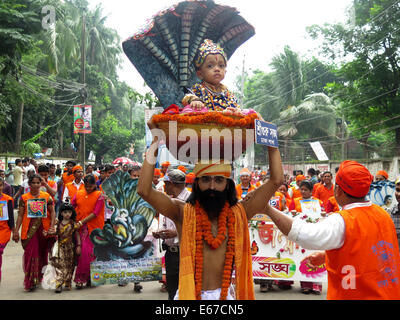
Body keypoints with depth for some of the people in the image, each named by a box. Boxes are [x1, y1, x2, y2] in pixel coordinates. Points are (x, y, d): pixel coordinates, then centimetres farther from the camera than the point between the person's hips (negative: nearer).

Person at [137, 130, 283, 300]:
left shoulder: (238, 213, 1)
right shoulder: (184, 213, -3)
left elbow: (276, 180, 0)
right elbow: (144, 190, -13)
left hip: (225, 294, 1)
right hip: (188, 294, -1)